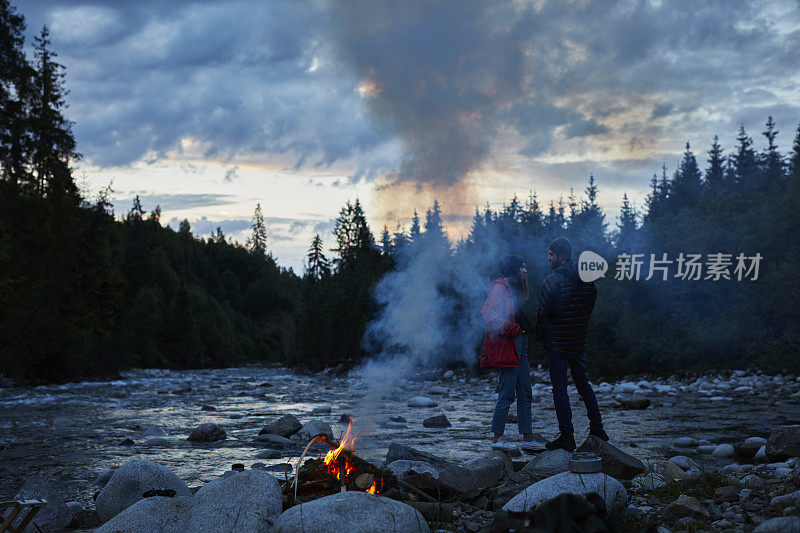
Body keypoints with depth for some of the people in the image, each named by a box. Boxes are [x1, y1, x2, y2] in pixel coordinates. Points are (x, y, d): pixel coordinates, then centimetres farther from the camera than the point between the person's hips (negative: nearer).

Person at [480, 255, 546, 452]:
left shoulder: (513, 290, 19)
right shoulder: (499, 289, -11)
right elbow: (489, 316, -21)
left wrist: (527, 327, 10)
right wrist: (513, 329, -18)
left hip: (519, 347, 10)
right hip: (506, 349, -10)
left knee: (525, 395, 10)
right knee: (507, 395, -6)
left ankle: (527, 438, 15)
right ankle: (497, 438, 3)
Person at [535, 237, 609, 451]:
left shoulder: (552, 281, -15)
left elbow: (543, 312, -14)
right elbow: (590, 307, 11)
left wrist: (540, 337, 0)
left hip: (557, 342, -6)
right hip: (579, 341, 6)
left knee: (559, 388, -2)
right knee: (583, 384, 17)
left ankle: (567, 436, -2)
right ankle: (597, 428, 20)